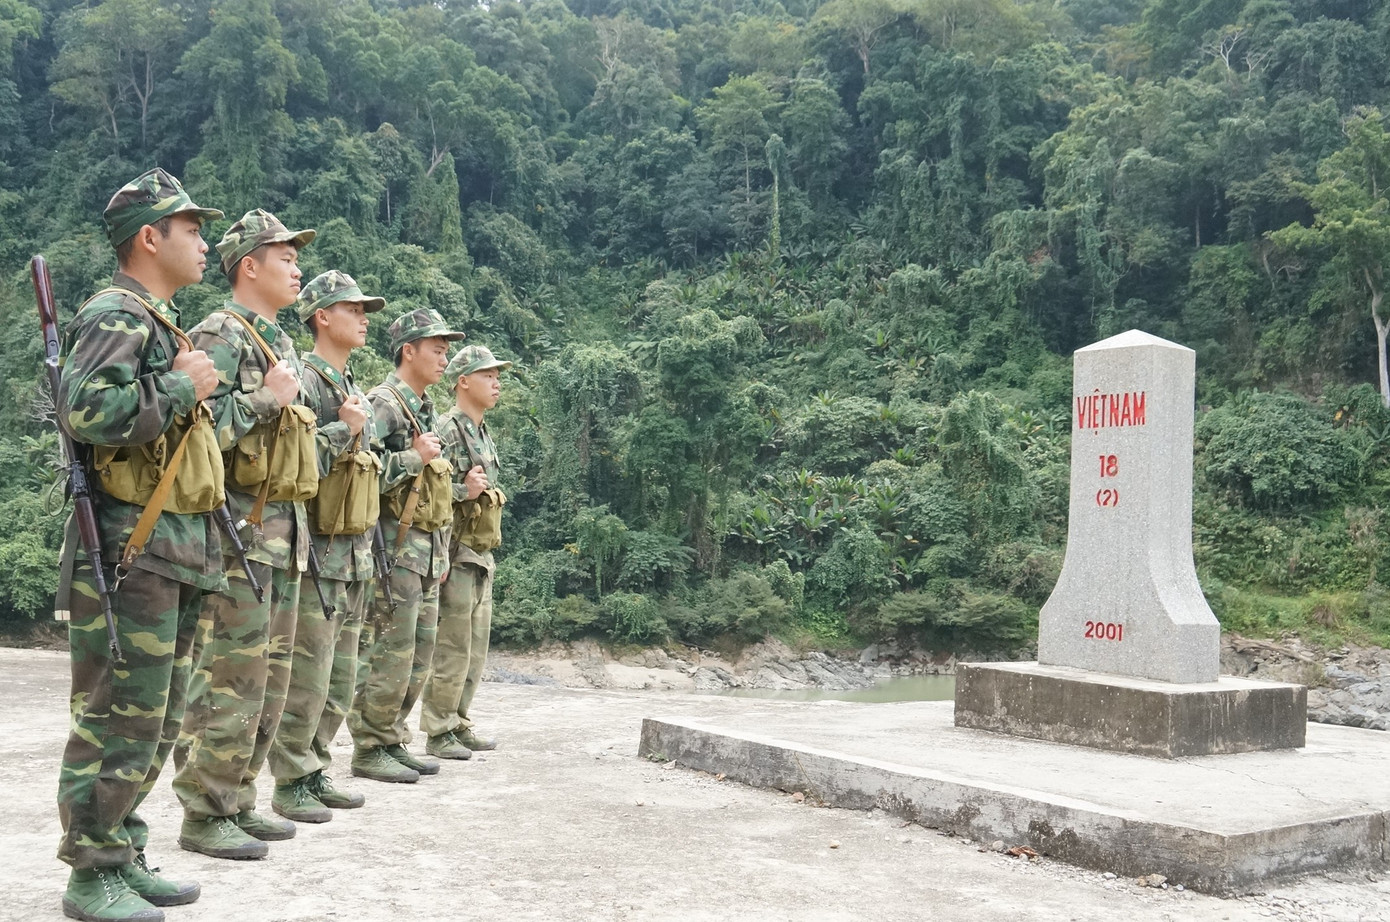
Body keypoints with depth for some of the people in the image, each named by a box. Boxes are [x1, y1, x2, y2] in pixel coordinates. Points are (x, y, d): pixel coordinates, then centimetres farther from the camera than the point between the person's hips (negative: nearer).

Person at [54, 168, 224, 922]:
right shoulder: (116, 315, -11)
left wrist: (192, 388, 10)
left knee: (156, 720, 15)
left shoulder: (159, 323, 20)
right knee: (117, 722, -4)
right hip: (130, 553, -10)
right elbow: (84, 408, -28)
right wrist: (184, 388, -18)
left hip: (173, 557, 10)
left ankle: (123, 855, 25)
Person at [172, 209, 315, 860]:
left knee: (270, 680, 13)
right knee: (230, 682, -6)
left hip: (283, 535, 10)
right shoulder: (219, 336, -10)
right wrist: (266, 399, -18)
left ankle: (238, 801, 23)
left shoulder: (280, 343, 19)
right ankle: (205, 816, 3)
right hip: (238, 533, -10)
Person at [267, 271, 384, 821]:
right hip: (315, 554, -9)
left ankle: (315, 774, 24)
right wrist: (344, 429, -20)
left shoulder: (352, 389, 19)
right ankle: (291, 785, 4)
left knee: (339, 685, 14)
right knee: (306, 681, -6)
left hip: (353, 555, 9)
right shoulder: (302, 381, -10)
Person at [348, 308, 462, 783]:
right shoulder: (383, 403, -9)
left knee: (419, 653, 11)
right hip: (395, 547, -9)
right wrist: (416, 457, -17)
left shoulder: (425, 409, 20)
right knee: (390, 653, -7)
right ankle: (369, 749, 2)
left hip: (427, 550, 9)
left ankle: (394, 741, 20)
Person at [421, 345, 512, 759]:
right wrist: (465, 491, -28)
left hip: (481, 557, 10)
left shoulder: (483, 433, 17)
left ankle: (458, 723, 23)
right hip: (456, 556, -9)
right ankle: (438, 731, 4)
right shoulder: (446, 431, -13)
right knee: (451, 649, -5)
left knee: (475, 649, 13)